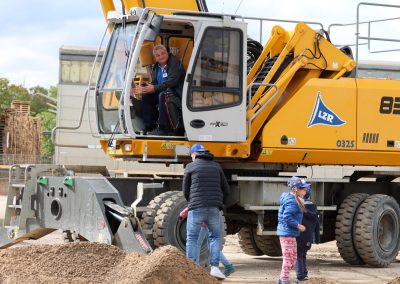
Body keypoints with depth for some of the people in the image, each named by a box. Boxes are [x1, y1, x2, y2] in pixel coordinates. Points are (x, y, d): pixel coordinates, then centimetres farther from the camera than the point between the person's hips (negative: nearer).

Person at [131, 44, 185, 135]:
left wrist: (154, 88, -29)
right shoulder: (155, 67, 14)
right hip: (163, 90, 8)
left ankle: (163, 129, -33)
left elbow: (172, 82, -23)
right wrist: (142, 89, -10)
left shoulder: (175, 63, -11)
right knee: (146, 96, -9)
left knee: (162, 95, -35)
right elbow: (154, 84, 11)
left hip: (177, 92, -8)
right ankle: (149, 127, -9)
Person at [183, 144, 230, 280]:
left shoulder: (190, 167, 5)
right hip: (214, 209, 2)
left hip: (196, 209, -2)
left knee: (192, 238, 7)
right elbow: (226, 190, 14)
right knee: (215, 237, 14)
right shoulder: (216, 166, 13)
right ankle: (214, 267, 1)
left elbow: (186, 191, 9)